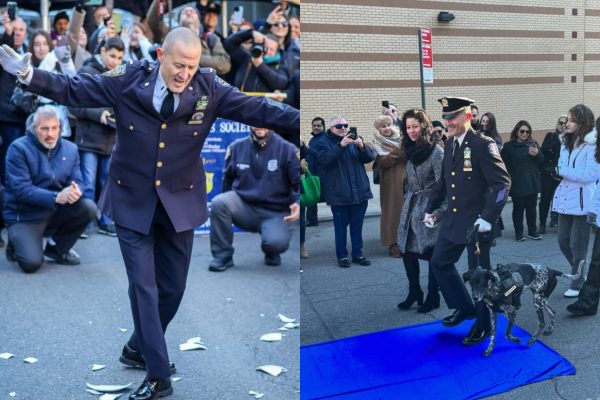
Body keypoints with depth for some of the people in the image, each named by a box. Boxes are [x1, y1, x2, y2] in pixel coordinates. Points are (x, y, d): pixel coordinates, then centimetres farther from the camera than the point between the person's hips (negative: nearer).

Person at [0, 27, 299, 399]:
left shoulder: (209, 88, -8)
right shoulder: (128, 80, -10)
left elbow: (258, 108, -12)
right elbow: (75, 89, -3)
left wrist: (300, 124, -22)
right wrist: (30, 74, -13)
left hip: (180, 202, 2)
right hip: (132, 201, -2)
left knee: (172, 287, 12)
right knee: (144, 287, -1)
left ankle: (139, 348, 37)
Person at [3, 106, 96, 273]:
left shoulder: (70, 149, 1)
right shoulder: (19, 148, -14)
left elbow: (76, 182, -3)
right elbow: (21, 189, -22)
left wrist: (75, 192, -29)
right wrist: (57, 197, -32)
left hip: (56, 212, 5)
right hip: (24, 215, -5)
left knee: (89, 208, -19)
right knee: (32, 263, -24)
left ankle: (57, 248, 4)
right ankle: (17, 244, 14)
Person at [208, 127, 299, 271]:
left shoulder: (288, 150, -9)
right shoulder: (237, 148, 0)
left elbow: (299, 182, -11)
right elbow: (228, 178, 15)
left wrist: (298, 204, -29)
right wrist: (228, 205, 11)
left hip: (275, 213, -2)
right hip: (244, 206, 2)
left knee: (277, 242, -30)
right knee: (218, 203, -26)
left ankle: (271, 252, 12)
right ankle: (222, 255, -7)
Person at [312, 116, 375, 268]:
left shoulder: (354, 140, 11)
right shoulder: (323, 143, -2)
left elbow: (370, 157, 3)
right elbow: (324, 160, -20)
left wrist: (362, 147, -17)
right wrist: (340, 146, -30)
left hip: (360, 192, 4)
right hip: (339, 194, -4)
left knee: (357, 226, 11)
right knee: (341, 227, 3)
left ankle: (358, 254, 21)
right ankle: (342, 256, 14)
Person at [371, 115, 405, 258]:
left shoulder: (400, 139, 12)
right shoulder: (377, 143, -1)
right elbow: (382, 162, -16)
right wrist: (397, 152, -26)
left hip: (405, 180, 4)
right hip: (390, 183, -4)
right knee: (393, 210, -3)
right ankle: (393, 243, 2)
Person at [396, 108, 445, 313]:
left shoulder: (436, 152, -14)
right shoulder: (411, 150, 8)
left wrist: (439, 211, -19)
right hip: (410, 207, 7)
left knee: (432, 253, 1)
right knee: (407, 249, 8)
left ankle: (432, 297, 12)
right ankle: (414, 292, 22)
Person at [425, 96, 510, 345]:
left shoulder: (482, 145, -17)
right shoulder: (449, 144, 7)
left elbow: (502, 183, -20)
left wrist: (488, 218, -24)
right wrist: (431, 209, 17)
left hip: (476, 222, -8)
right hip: (452, 220, 8)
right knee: (439, 263, 15)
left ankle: (482, 325, 24)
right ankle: (464, 307, 34)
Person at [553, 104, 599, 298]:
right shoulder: (567, 142, 12)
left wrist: (563, 171, -13)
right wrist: (561, 171, -5)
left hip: (582, 202, -7)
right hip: (565, 200, 7)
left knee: (578, 246, 1)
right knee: (563, 241, 11)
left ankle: (577, 284, 15)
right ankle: (581, 273, 31)